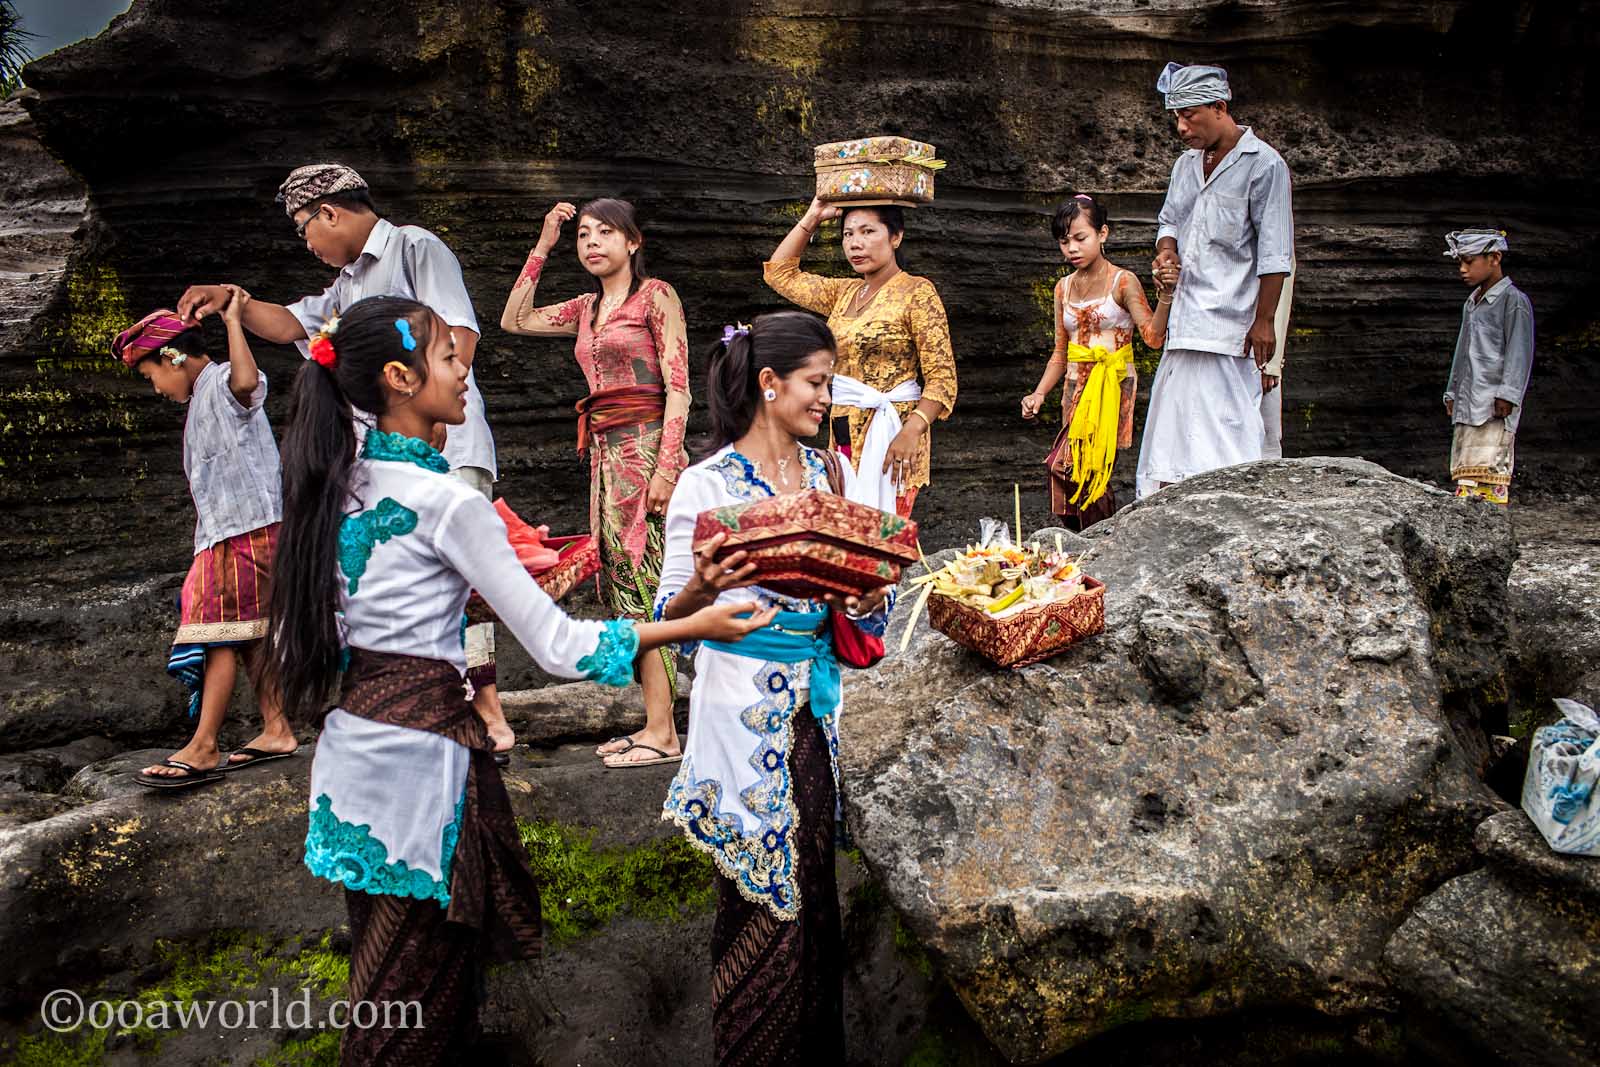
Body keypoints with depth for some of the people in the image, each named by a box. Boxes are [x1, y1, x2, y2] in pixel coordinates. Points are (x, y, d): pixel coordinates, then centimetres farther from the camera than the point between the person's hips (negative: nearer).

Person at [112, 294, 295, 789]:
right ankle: (276, 728, 14)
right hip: (227, 529, 10)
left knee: (220, 635, -10)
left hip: (245, 527, -10)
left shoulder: (222, 382, -9)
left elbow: (247, 380, -36)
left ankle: (203, 747, -9)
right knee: (246, 634, 10)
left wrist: (234, 319, -27)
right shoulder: (202, 395, 22)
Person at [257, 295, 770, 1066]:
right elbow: (556, 647, -18)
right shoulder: (447, 501, -17)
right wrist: (695, 625, -15)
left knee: (382, 965, 19)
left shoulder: (339, 486, 6)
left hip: (353, 736, 8)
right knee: (417, 997, 6)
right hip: (422, 747, -8)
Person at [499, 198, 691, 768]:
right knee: (624, 588, 6)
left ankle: (662, 732, -7)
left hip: (644, 446, -8)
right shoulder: (588, 307, 18)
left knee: (641, 580, -10)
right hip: (605, 452, 8)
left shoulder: (656, 295, -3)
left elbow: (678, 387, -10)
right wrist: (542, 246, 18)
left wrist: (666, 465, -19)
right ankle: (655, 725, 11)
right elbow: (514, 320, 23)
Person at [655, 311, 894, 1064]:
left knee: (813, 895, 12)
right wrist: (703, 587, -29)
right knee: (764, 905, 2)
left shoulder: (833, 473, 7)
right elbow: (671, 618, -8)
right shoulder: (707, 484, -8)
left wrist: (865, 586, -15)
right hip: (745, 708, -5)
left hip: (815, 704, 5)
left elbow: (867, 604, 8)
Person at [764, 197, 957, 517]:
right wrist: (812, 216, 15)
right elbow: (780, 273, 23)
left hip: (889, 438, -7)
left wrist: (912, 430, -27)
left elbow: (942, 378, -12)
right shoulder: (844, 292, 15)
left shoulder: (916, 292, -6)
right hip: (843, 436, 7)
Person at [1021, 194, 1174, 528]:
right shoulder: (1064, 288, 14)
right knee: (1087, 476, -6)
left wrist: (1165, 296, -29)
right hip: (1077, 391, 6)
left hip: (1112, 388, -5)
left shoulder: (1122, 282, -4)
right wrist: (1039, 394, 6)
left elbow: (1154, 337, -14)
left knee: (1067, 467, -21)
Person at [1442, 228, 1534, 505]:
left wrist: (1507, 393, -16)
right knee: (1465, 477, 3)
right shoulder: (1471, 303, 21)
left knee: (1488, 473, -15)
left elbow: (1519, 352, -9)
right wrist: (1452, 393, 25)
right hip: (1467, 405, 8)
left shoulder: (1514, 300, -3)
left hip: (1494, 408, -8)